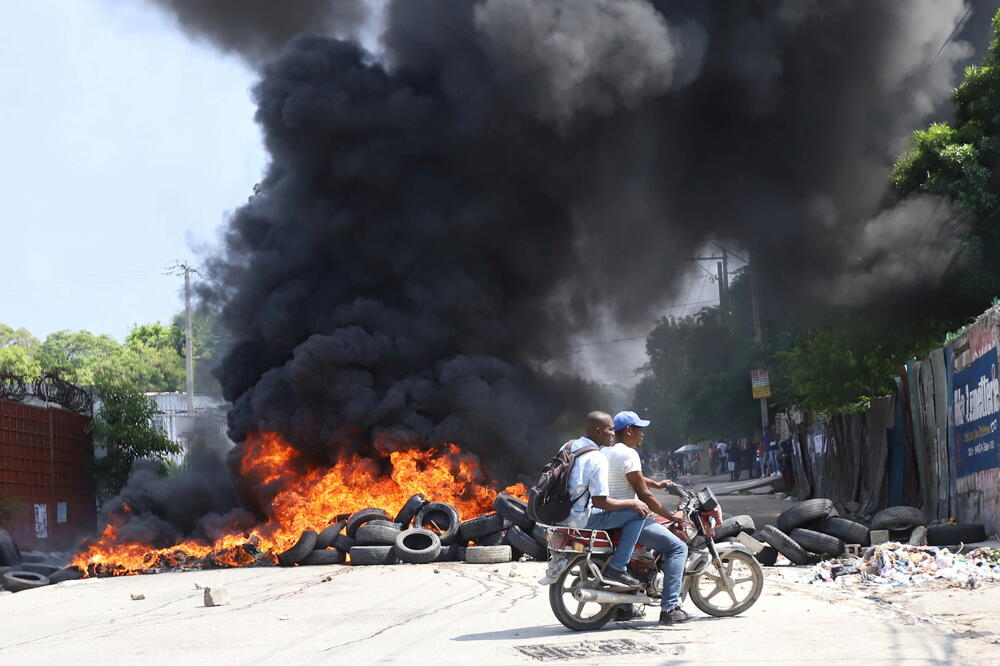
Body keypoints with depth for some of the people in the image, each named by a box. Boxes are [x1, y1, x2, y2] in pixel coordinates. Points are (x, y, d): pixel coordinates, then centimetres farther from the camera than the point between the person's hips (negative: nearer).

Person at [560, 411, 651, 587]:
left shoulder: (568, 446, 6)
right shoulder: (597, 459, -21)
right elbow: (600, 502, -23)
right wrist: (632, 503, -10)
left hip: (561, 513, 9)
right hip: (582, 518, -9)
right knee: (638, 512, -9)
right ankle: (616, 568, -8)